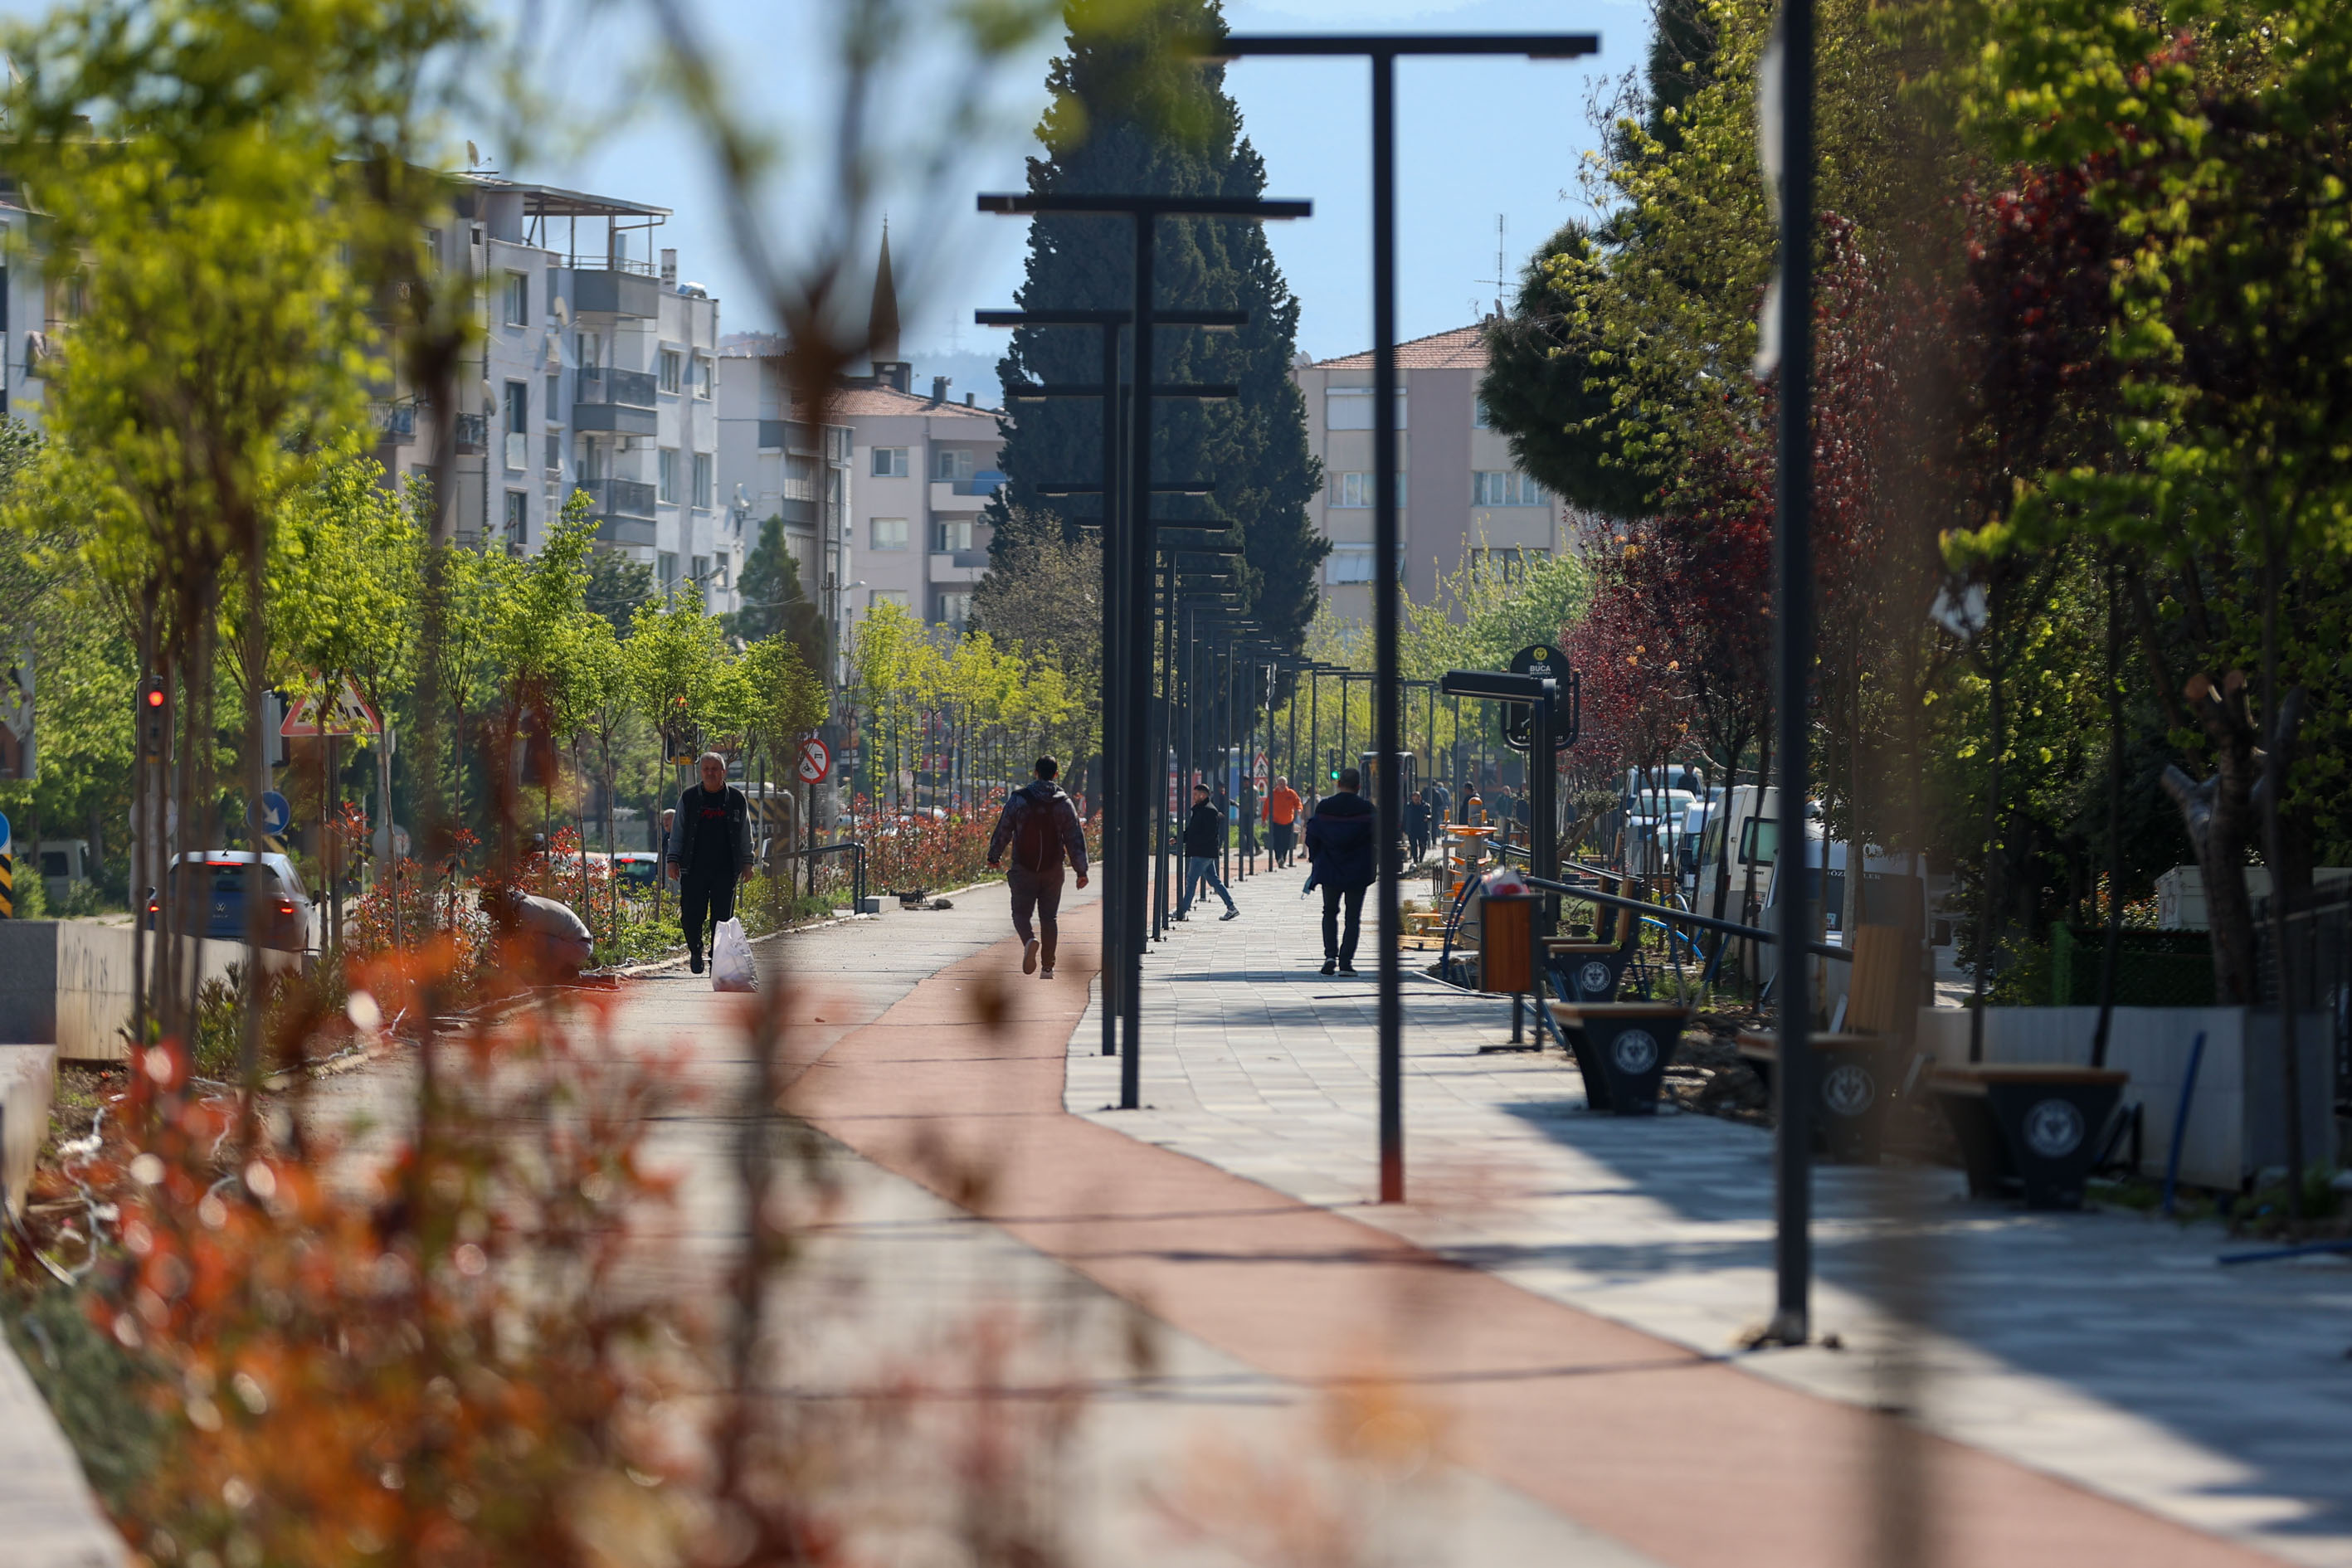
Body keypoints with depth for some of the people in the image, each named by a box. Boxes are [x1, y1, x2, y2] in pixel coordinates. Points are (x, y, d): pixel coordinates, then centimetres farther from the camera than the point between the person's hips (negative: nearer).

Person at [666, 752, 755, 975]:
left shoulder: (736, 799, 7)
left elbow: (745, 833, 14)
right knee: (691, 915, -3)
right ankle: (695, 952, 21)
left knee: (722, 917, -2)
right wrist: (673, 860, 3)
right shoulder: (689, 798, 6)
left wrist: (747, 862, 9)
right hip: (694, 868, 0)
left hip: (726, 869, 0)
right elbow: (678, 831, 10)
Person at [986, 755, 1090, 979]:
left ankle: (1029, 940, -29)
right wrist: (1081, 870, 3)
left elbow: (1003, 831, 1)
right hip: (1053, 869, 2)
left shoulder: (1018, 799, -4)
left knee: (1021, 912, 4)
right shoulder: (1064, 803, 0)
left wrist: (993, 857, 16)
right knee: (1049, 916, 8)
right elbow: (1075, 840, 0)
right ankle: (1047, 967, 8)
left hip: (1024, 868, -2)